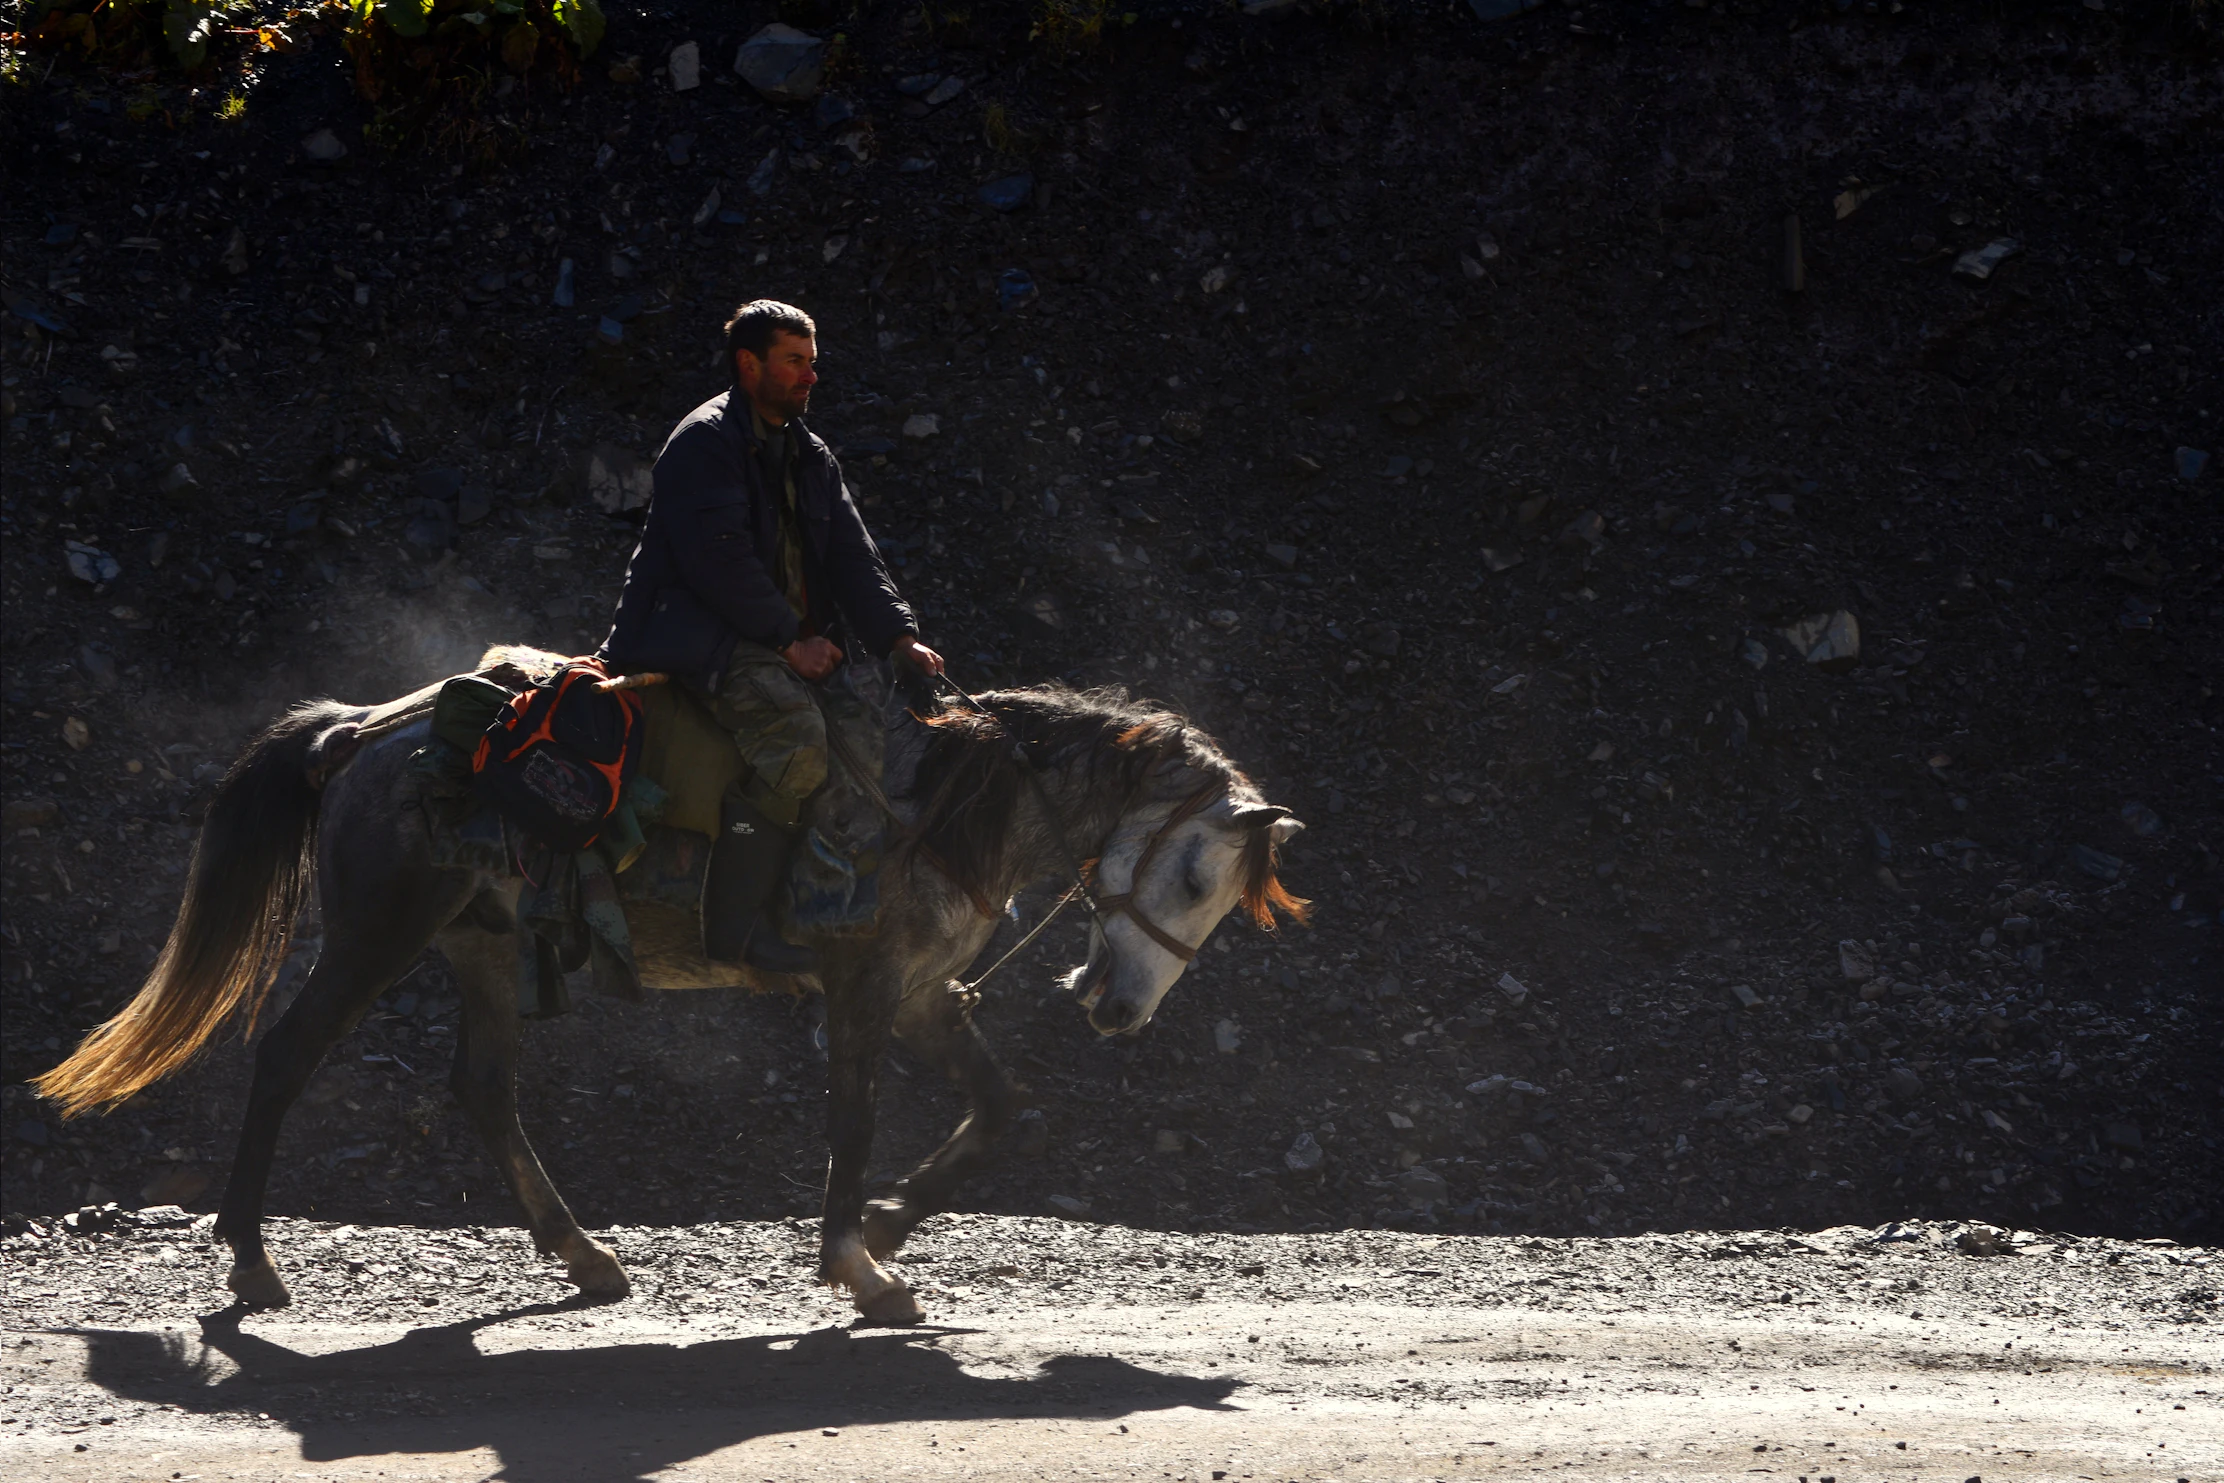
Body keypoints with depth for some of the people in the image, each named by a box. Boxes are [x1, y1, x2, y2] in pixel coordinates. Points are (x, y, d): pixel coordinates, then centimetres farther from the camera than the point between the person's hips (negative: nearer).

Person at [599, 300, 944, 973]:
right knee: (796, 732, -33)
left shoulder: (811, 457, 22)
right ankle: (737, 923, -33)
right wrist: (789, 641, -17)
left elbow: (852, 557, 15)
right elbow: (717, 558, -15)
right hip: (700, 635, -10)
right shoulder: (705, 441, -5)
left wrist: (898, 637, -2)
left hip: (797, 641, 10)